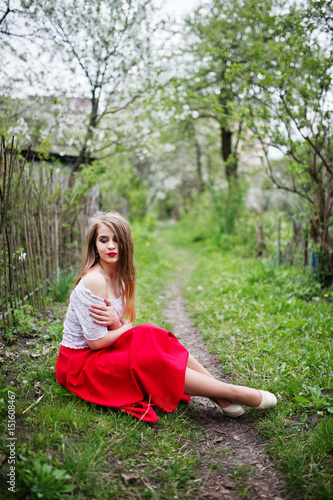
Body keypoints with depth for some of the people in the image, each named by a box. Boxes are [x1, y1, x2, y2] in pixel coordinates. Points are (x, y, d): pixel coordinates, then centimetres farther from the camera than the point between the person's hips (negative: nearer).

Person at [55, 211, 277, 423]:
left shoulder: (118, 277, 4)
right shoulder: (93, 281, -24)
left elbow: (119, 332, 3)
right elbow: (96, 341, -22)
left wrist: (117, 322, -21)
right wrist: (126, 326, -7)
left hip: (105, 353, 8)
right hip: (80, 362, -8)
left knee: (156, 338, -13)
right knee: (153, 362, -23)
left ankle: (219, 393, -13)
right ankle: (233, 393, -16)